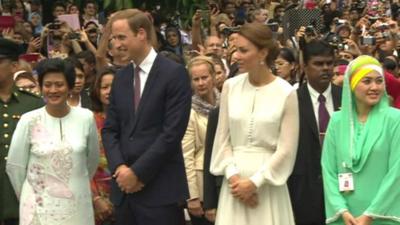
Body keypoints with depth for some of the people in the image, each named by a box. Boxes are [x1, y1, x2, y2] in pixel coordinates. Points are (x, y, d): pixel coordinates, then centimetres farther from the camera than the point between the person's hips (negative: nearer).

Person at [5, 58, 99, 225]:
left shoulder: (86, 118, -4)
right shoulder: (29, 121, -8)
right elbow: (14, 167, 0)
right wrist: (27, 198, 9)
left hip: (77, 205, 2)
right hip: (40, 207, -1)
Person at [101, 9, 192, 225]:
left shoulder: (174, 73, -7)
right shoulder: (120, 77, 12)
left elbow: (172, 132, -13)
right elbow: (110, 129, 11)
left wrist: (138, 172, -12)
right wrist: (120, 168, -6)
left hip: (160, 189, -5)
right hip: (124, 186, 6)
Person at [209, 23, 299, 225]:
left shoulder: (286, 93, -6)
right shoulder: (230, 86, 3)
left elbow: (286, 148, -7)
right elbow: (223, 138, 5)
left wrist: (255, 182, -10)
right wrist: (233, 175, -7)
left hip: (267, 182, -3)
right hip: (235, 180, 3)